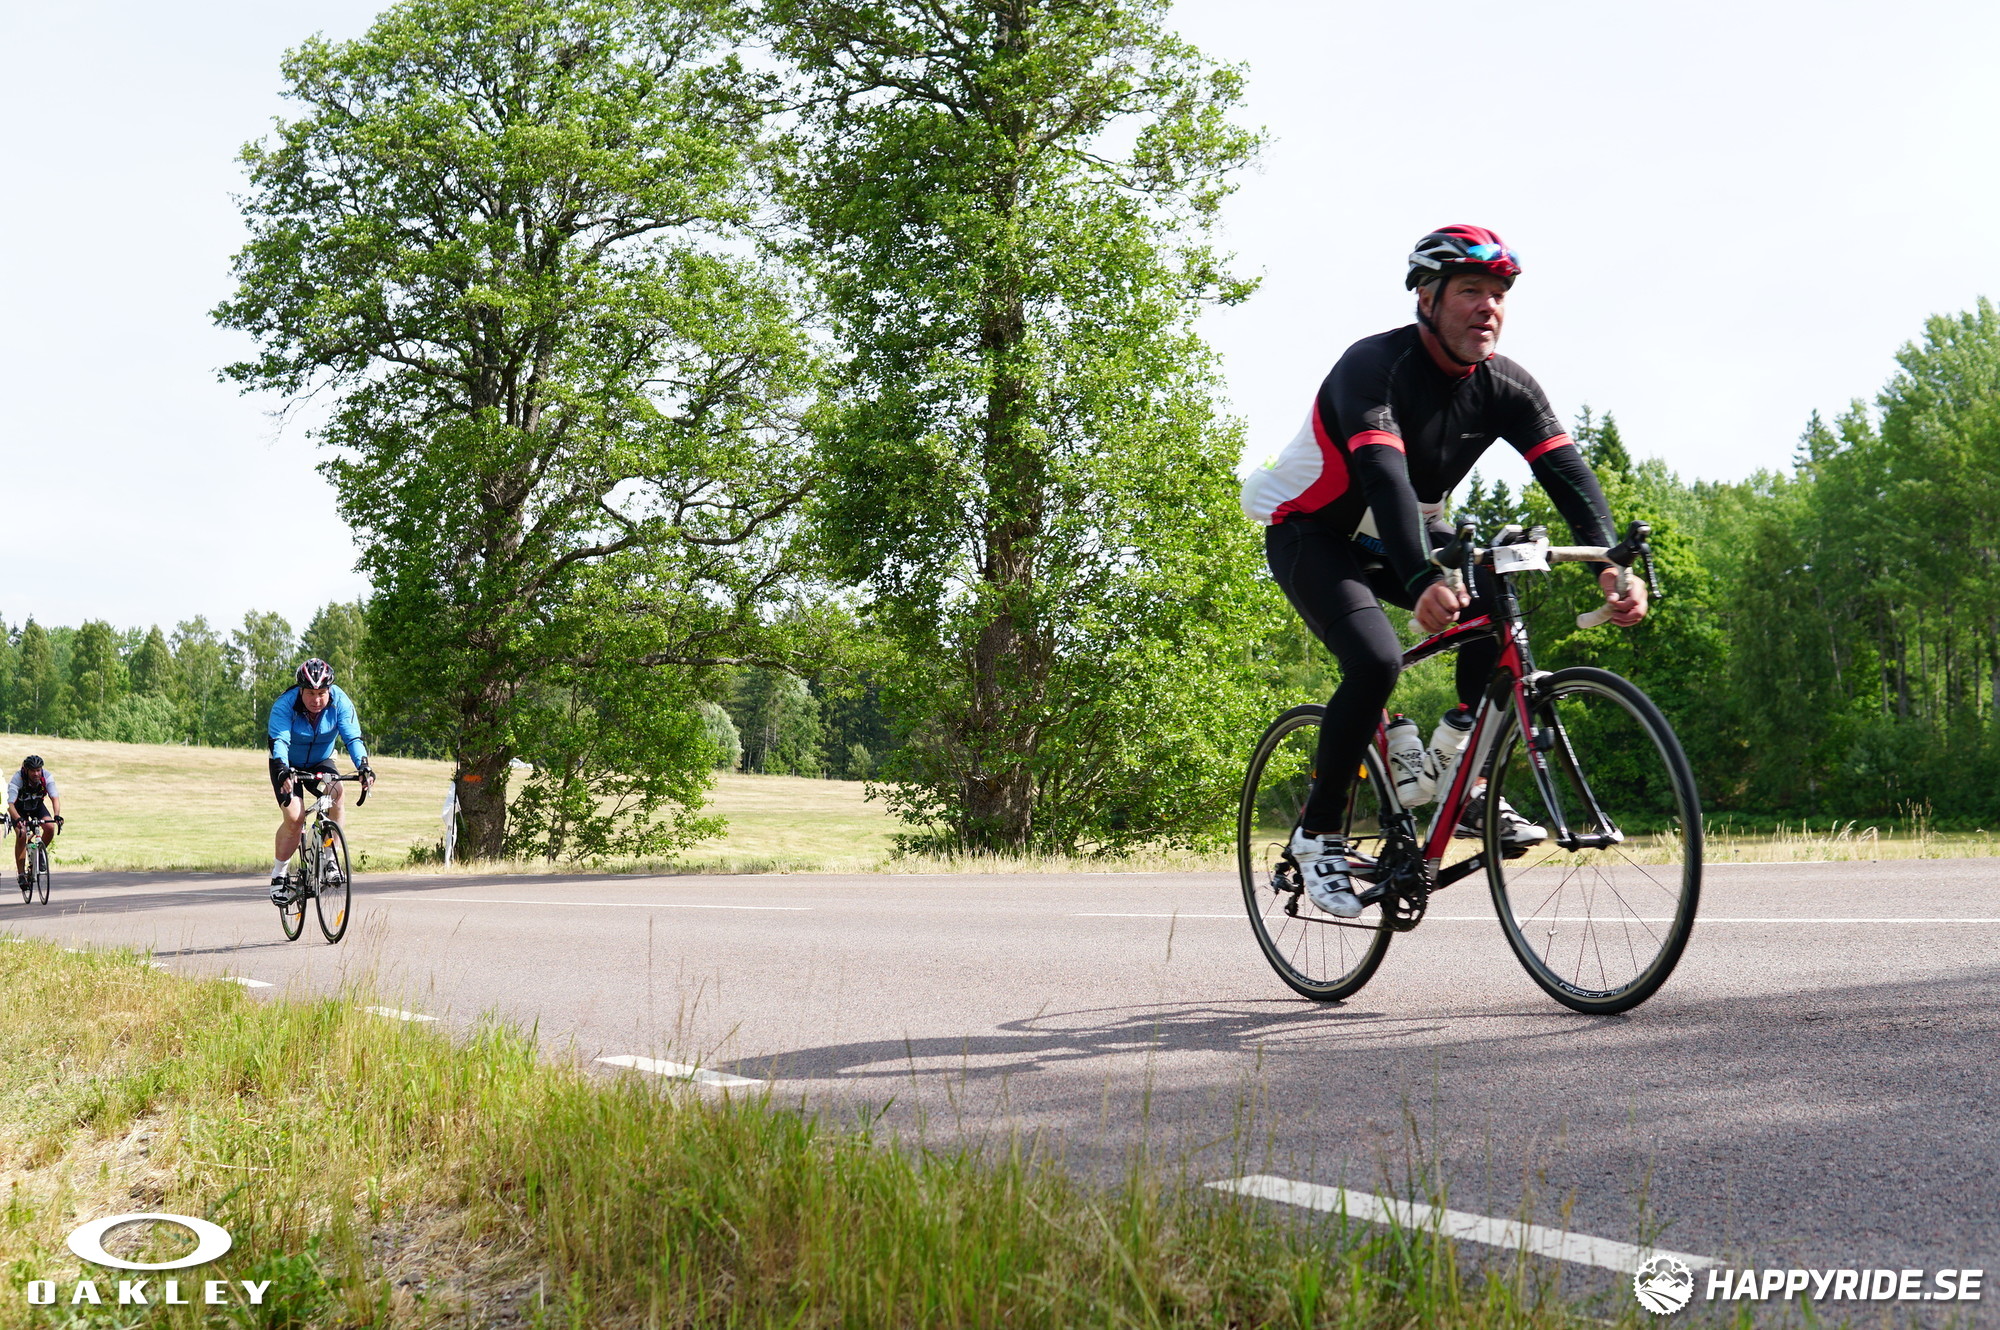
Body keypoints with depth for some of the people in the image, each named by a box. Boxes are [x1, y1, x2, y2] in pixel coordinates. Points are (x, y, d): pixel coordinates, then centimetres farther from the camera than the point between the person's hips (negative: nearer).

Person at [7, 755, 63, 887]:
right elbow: (10, 804, -40)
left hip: (37, 805, 2)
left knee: (50, 828, -23)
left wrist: (57, 815, -51)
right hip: (19, 808, -2)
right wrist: (18, 819, -59)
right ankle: (20, 874, -15)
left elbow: (55, 798, -32)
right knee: (21, 834, -23)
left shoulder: (47, 777, -27)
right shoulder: (17, 779, -33)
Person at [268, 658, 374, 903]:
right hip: (288, 765, -2)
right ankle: (278, 874, 0)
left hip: (320, 763, 2)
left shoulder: (340, 703, -20)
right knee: (294, 817, -21)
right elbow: (279, 741, -38)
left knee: (338, 792, -30)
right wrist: (283, 771, -56)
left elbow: (352, 737, -28)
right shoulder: (285, 705, -26)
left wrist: (363, 766, -46)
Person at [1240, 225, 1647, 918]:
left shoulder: (1505, 386, -11)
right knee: (1375, 662, -29)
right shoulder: (1375, 365, -28)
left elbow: (1568, 472, -20)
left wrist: (1613, 566, -38)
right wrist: (1422, 583, -58)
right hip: (1312, 532, -6)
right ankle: (1317, 834, -10)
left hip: (1404, 533, 6)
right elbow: (1383, 475, -43)